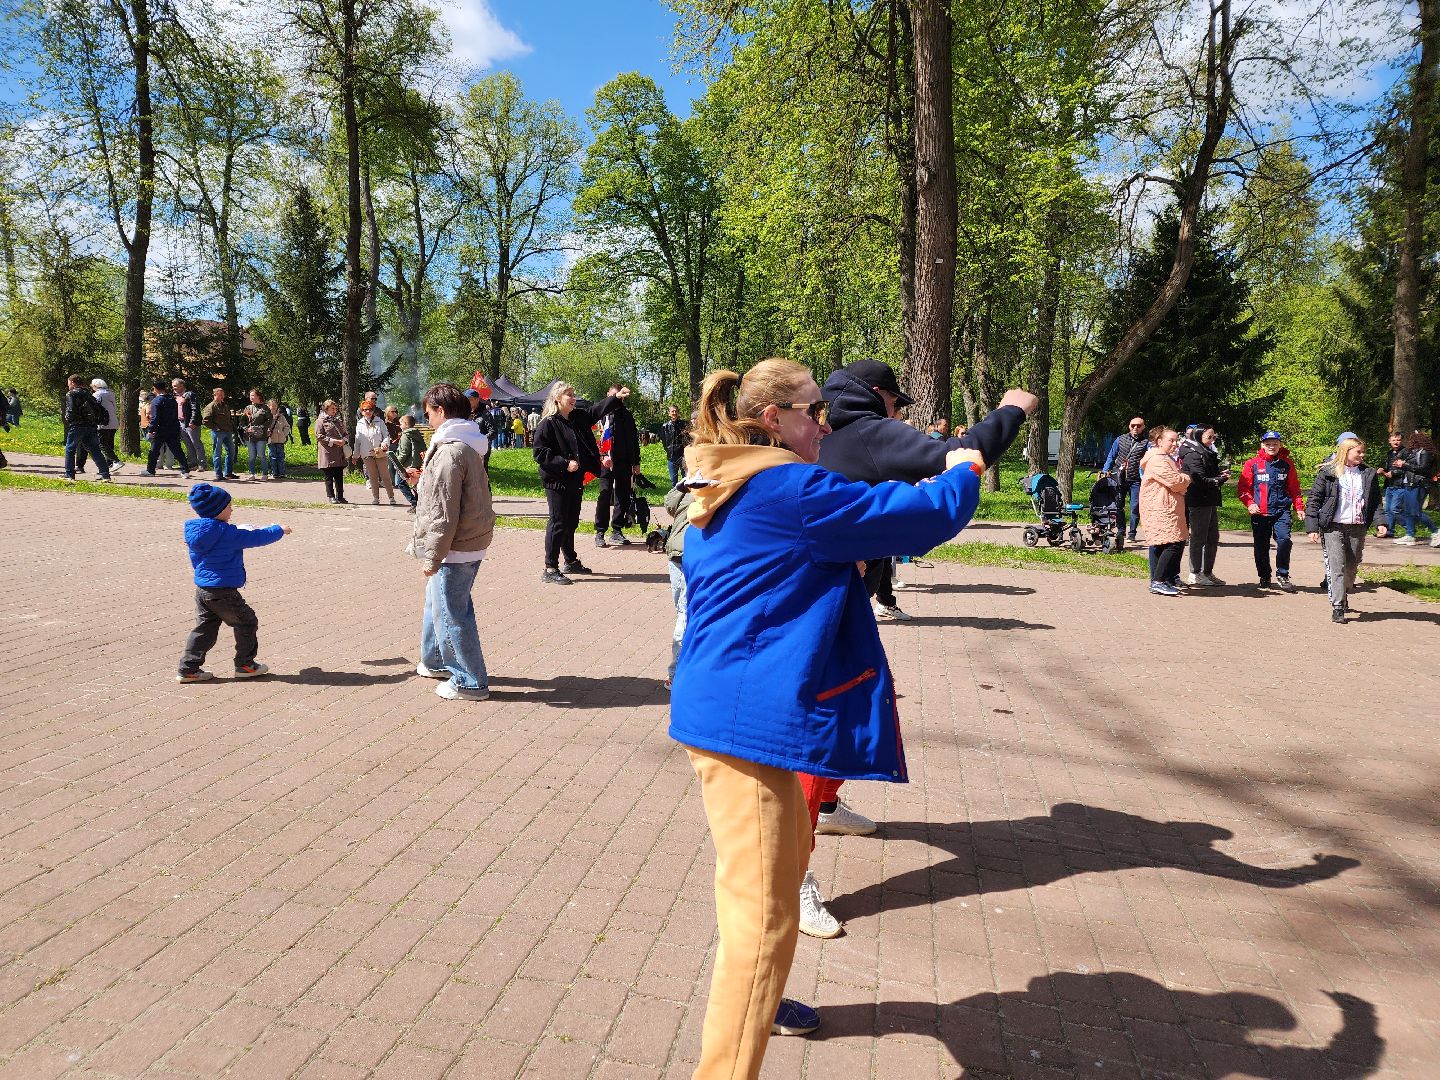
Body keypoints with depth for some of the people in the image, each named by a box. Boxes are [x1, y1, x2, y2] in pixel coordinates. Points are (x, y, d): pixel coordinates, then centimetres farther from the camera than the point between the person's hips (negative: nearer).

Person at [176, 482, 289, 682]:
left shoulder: (194, 531, 7)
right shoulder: (227, 534, -18)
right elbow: (256, 537, -12)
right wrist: (279, 530, 4)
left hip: (202, 588, 8)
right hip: (223, 591, -8)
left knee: (204, 627, 15)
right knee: (247, 623, 8)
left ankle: (188, 669, 15)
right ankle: (245, 665, 17)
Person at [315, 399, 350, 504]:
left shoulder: (339, 421, 19)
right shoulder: (321, 421, 0)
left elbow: (346, 433, 22)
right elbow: (319, 436, -7)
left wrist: (344, 440, -2)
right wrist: (334, 441, -15)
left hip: (340, 454, 5)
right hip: (327, 453, -5)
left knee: (339, 476, 6)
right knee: (329, 476, -1)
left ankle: (340, 496, 12)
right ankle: (331, 496, 6)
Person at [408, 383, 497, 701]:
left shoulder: (449, 451, -20)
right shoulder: (467, 445, 12)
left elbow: (443, 514, -22)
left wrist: (432, 556, -17)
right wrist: (425, 480, 17)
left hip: (455, 548, -10)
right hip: (471, 541, 10)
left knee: (450, 612, 0)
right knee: (437, 601, 25)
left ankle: (470, 682, 9)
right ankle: (437, 660, 40)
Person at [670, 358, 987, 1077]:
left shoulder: (722, 494, 13)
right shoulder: (791, 489, -17)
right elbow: (925, 517, -12)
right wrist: (963, 470, 9)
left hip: (719, 703, 11)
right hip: (749, 718, -11)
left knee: (789, 854, 28)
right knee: (765, 914, -6)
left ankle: (746, 997, 47)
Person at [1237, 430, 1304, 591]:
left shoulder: (1287, 464, 8)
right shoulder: (1252, 464, 2)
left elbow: (1294, 489, 13)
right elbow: (1243, 488, 2)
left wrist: (1299, 507, 4)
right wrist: (1250, 503, -12)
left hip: (1282, 511, 0)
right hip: (1259, 513, 0)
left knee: (1284, 539, -17)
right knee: (1261, 546, 7)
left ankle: (1282, 576, -3)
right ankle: (1264, 577, 24)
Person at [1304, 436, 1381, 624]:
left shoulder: (1368, 474, 10)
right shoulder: (1328, 472, -1)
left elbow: (1375, 501, 13)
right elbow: (1314, 499, -2)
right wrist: (1312, 527, -8)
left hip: (1358, 528, 4)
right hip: (1334, 527, -4)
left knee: (1351, 567, 12)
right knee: (1337, 566, -9)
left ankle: (1344, 598, 32)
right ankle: (1337, 608, -9)